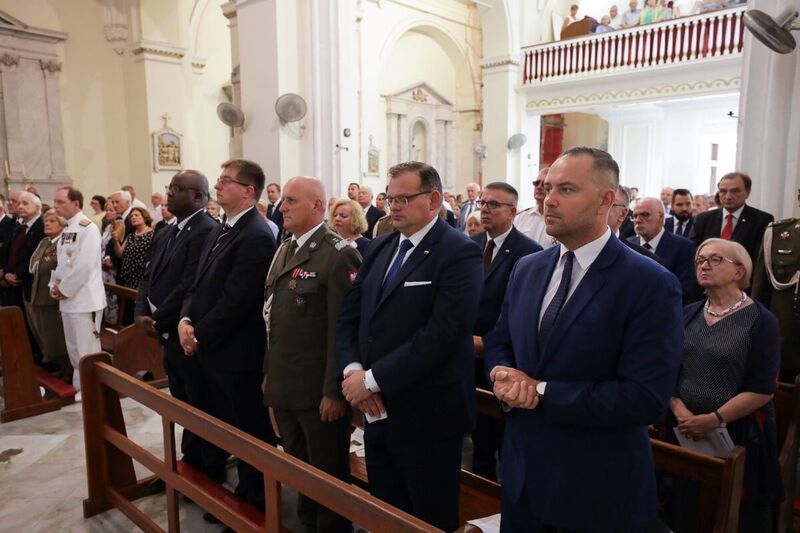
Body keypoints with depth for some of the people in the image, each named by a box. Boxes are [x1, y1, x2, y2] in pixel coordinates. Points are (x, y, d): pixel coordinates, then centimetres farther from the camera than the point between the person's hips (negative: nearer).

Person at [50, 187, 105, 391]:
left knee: (87, 351, -2)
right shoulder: (67, 229, 13)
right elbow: (60, 261, 18)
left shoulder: (88, 228, -14)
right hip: (68, 299, 9)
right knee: (74, 350, 17)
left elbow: (84, 265, -20)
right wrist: (55, 286, 4)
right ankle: (80, 387, 29)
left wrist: (64, 290, -13)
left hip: (84, 299, -9)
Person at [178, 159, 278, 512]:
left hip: (237, 354, -9)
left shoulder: (256, 236, -20)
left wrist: (200, 336, -13)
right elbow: (200, 284, 12)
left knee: (250, 431, 8)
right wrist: (186, 319, -4)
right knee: (228, 428, 20)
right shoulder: (219, 232, 12)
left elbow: (235, 302, -23)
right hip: (212, 350, 9)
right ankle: (242, 496, 38)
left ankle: (257, 507, 28)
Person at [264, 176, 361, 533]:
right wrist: (269, 372, 14)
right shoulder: (283, 252, 12)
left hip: (319, 390, -8)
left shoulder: (339, 255, -15)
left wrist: (334, 390, -19)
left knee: (328, 474, 10)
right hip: (283, 387, 8)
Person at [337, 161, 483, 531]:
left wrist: (374, 380, -19)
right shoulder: (379, 248, 10)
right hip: (377, 411, 7)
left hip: (426, 416, -6)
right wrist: (353, 370, -9)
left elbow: (440, 335, -23)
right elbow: (349, 316, 8)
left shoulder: (459, 253, -14)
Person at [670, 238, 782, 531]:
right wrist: (678, 409, -11)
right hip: (685, 431, 4)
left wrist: (714, 419, -19)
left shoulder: (760, 320, -7)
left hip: (739, 433, -4)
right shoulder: (688, 314, 7)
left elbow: (762, 389, -14)